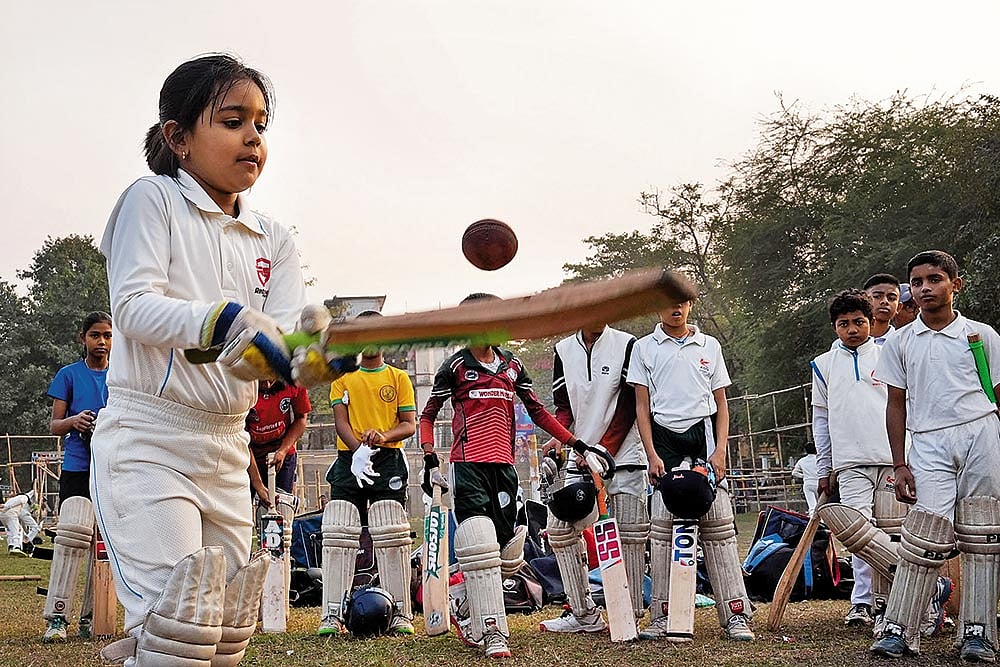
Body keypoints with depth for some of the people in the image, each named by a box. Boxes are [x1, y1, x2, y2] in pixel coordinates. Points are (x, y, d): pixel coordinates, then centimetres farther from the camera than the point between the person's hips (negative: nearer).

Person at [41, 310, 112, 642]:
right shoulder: (69, 375, 6)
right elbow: (53, 425, 4)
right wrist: (73, 421, -17)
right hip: (77, 468, -3)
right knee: (73, 531, -19)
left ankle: (91, 617, 9)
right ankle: (57, 616, -18)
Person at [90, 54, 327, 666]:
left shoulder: (274, 240, 12)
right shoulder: (153, 199, -2)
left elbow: (287, 331, -2)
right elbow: (134, 306, -16)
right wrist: (224, 319, -33)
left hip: (227, 451, 6)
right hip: (148, 439, -6)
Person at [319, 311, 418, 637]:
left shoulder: (399, 377, 12)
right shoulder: (343, 377, 14)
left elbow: (410, 424, 5)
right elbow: (341, 421, 3)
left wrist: (384, 436, -17)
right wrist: (358, 450, -16)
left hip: (389, 460, -1)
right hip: (349, 460, 1)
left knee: (392, 536, -7)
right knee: (338, 536, -6)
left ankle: (400, 614, -4)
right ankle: (333, 614, -5)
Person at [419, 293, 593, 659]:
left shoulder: (512, 364, 15)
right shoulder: (456, 366, 3)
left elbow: (538, 411, 19)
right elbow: (428, 415, 8)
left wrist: (574, 441, 10)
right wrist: (429, 456, -7)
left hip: (504, 465, 5)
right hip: (468, 465, -5)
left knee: (507, 551, 3)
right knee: (480, 545, -15)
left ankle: (465, 607, 24)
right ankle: (492, 633, -13)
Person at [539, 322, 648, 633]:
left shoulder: (627, 345, -3)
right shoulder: (563, 350, 11)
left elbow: (629, 407, -7)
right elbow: (563, 407, 12)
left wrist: (602, 451, -15)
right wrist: (558, 443, -8)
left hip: (623, 454, -4)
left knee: (629, 535, -8)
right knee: (560, 531, -2)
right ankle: (584, 615, 6)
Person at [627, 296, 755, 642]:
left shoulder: (709, 346, 14)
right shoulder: (644, 348, 9)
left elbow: (721, 402, 12)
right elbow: (642, 406, 6)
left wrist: (720, 450, -2)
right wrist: (652, 455, -5)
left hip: (704, 436, 1)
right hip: (664, 439, -1)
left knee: (719, 527, -5)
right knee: (663, 528, -4)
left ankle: (735, 616, -5)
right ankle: (662, 616, 0)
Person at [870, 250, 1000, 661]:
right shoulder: (900, 343, 11)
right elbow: (896, 405, 12)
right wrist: (899, 465, 5)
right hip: (928, 443, 0)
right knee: (925, 537, -9)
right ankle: (899, 631, -5)